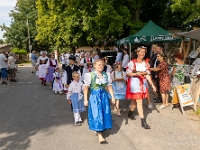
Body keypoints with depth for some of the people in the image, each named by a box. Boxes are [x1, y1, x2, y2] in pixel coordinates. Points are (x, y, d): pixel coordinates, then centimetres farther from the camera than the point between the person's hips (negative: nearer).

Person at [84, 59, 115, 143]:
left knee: (105, 114, 9)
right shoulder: (90, 75, -7)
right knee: (97, 114, -5)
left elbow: (109, 86, 10)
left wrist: (112, 97, 7)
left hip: (104, 96, 5)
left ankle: (99, 130, 30)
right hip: (94, 96, -4)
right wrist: (85, 99, -7)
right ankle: (100, 136, 0)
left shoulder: (106, 75, 5)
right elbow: (86, 87, -6)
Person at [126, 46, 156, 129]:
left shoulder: (146, 63, 6)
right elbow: (127, 74, -8)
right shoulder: (132, 62, -10)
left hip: (143, 84, 5)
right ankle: (143, 121, -3)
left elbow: (148, 75, 4)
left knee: (135, 100, 16)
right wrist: (136, 74, -23)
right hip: (135, 83, -5)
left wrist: (152, 84, -3)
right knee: (139, 102, -7)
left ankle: (130, 113, 40)